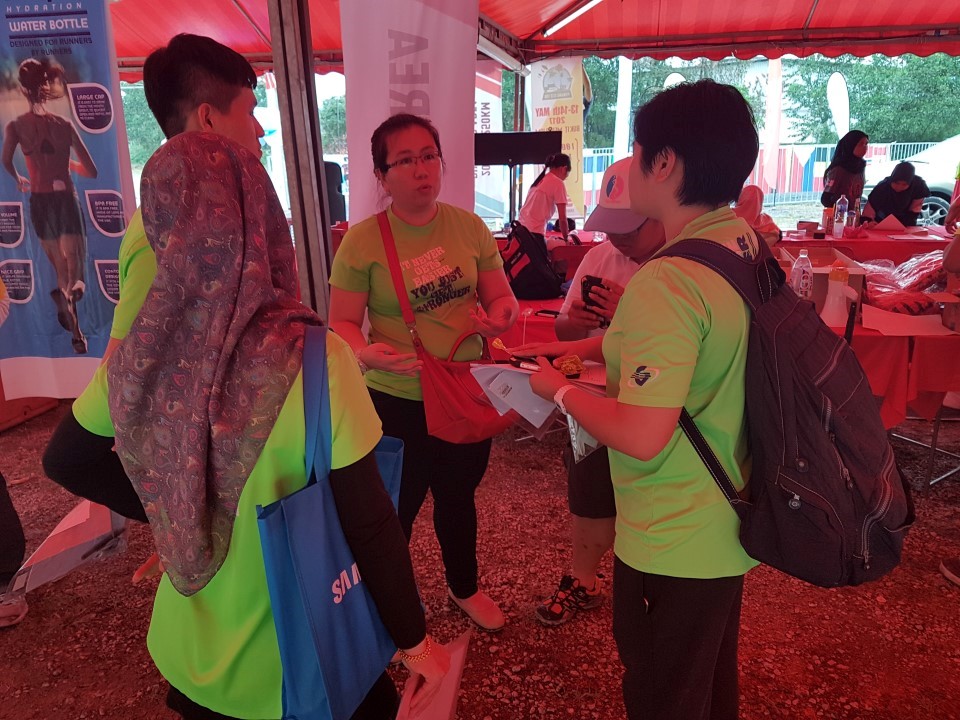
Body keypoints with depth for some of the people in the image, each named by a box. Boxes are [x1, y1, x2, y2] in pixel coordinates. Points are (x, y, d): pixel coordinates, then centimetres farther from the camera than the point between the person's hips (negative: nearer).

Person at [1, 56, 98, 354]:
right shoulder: (65, 124, 2)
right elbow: (91, 171, 3)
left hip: (41, 202, 1)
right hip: (67, 200, 0)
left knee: (60, 270, 16)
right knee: (75, 271, -2)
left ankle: (76, 333, 11)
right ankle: (70, 291, -40)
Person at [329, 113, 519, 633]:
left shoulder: (469, 227, -2)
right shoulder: (362, 241, -12)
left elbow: (502, 298, 3)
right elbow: (342, 324, -10)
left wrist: (498, 317, -21)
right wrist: (367, 354, -32)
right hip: (396, 401, -3)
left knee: (459, 496, 24)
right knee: (397, 510, 13)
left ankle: (464, 588, 51)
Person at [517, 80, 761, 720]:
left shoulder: (666, 282, -30)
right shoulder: (744, 242, -2)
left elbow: (641, 436, -32)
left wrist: (558, 389, -15)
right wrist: (577, 347, 6)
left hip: (675, 543, -8)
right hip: (731, 524, 8)